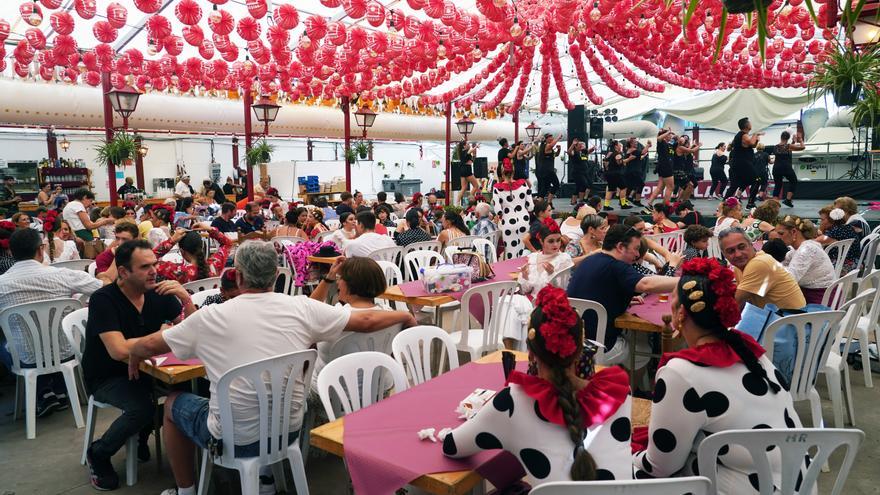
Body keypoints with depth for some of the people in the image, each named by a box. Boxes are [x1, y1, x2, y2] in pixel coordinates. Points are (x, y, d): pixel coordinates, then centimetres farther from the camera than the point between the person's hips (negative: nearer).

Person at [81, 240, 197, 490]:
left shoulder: (159, 294, -6)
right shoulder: (103, 300, -21)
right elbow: (119, 350, -33)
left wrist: (186, 299, -21)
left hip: (142, 369, 5)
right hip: (106, 377, -5)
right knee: (143, 408, -30)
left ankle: (141, 435, 10)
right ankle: (98, 454, 0)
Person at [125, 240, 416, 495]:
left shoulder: (211, 317, -14)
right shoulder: (302, 308, -10)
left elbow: (145, 347, -1)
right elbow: (366, 321, -1)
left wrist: (134, 361, 23)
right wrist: (405, 317, 17)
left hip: (236, 439, -3)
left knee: (173, 403, 25)